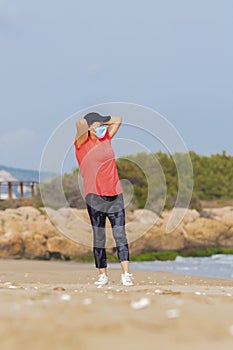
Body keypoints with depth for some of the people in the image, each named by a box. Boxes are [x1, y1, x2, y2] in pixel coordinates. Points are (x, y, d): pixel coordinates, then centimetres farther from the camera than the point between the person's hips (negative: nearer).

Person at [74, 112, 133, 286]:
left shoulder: (106, 138, 16)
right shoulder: (83, 143, 0)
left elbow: (118, 120, 26)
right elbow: (80, 124, -19)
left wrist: (101, 121, 14)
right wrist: (89, 123, 1)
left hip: (115, 194, 4)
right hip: (95, 196, -4)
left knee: (120, 234, -4)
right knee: (99, 237, -1)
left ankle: (126, 274, -8)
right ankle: (103, 275, 5)